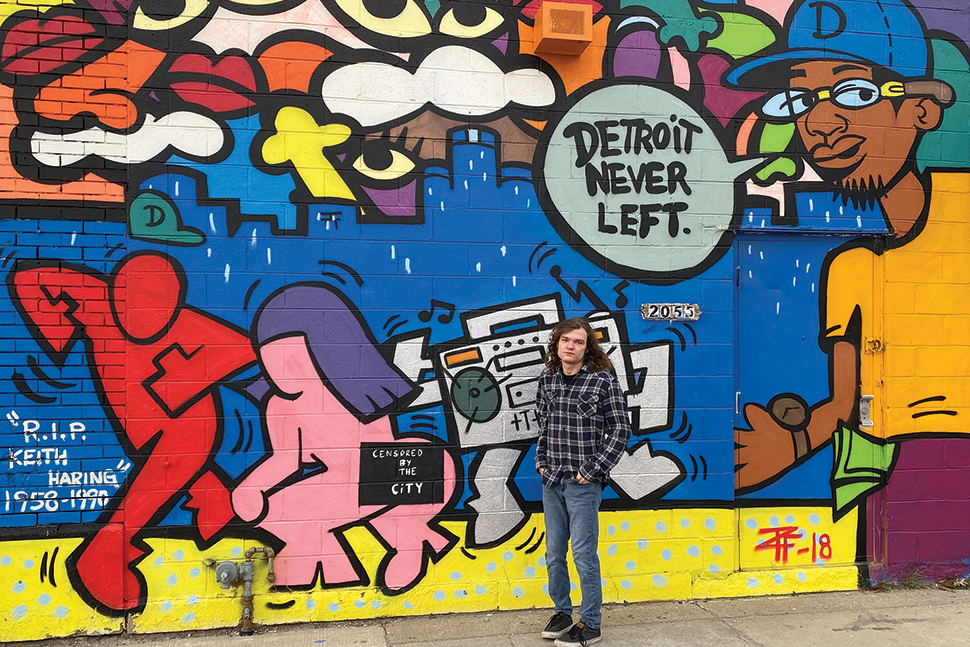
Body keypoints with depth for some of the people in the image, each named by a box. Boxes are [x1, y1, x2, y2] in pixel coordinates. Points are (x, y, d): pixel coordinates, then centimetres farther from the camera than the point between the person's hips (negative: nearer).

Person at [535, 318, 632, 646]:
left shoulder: (603, 379, -8)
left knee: (583, 554, 1)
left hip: (583, 483, -5)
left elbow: (621, 429, -6)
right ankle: (562, 612, 31)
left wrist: (593, 469, -10)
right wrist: (541, 460, 9)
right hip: (551, 481, 5)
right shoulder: (547, 379, 7)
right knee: (554, 552, 14)